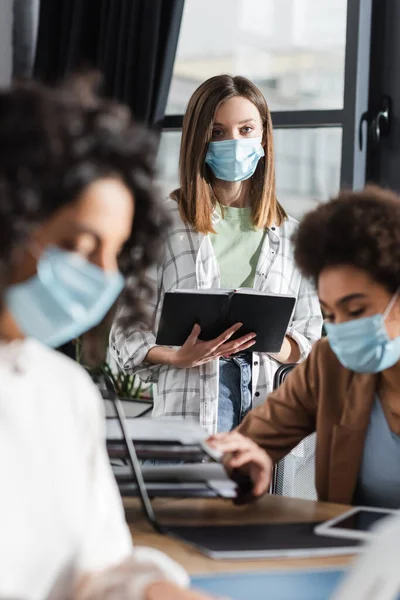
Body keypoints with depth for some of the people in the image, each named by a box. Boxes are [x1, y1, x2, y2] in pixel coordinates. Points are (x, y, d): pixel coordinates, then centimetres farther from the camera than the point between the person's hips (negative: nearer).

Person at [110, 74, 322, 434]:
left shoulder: (289, 233, 13)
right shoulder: (164, 223, 5)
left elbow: (309, 338, 13)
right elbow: (128, 331, 3)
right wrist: (180, 357, -15)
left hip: (270, 404, 3)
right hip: (190, 403, -2)